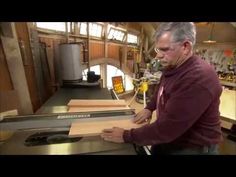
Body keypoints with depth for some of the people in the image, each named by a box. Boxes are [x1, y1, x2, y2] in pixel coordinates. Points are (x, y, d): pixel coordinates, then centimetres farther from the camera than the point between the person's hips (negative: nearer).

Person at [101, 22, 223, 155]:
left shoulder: (198, 79, -33)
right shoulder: (171, 67, -2)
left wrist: (126, 136, -23)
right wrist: (149, 108, 1)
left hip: (193, 148, -7)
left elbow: (167, 128, -33)